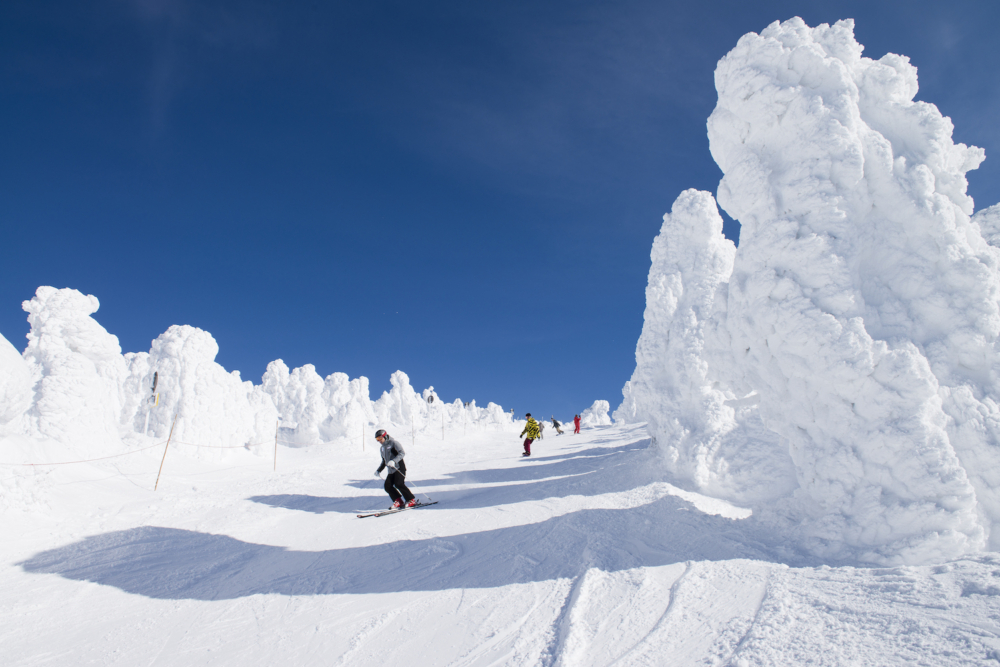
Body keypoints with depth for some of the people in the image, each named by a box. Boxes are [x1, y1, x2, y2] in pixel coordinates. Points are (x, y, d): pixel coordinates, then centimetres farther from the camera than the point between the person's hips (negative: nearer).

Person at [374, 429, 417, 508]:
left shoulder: (393, 443, -5)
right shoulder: (382, 448, 20)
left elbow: (402, 453, -17)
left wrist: (394, 461, -31)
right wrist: (378, 471, 23)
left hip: (399, 468, -8)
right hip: (391, 471, 8)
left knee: (399, 484, -20)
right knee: (388, 486, -7)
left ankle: (412, 500, -11)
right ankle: (398, 501, 3)